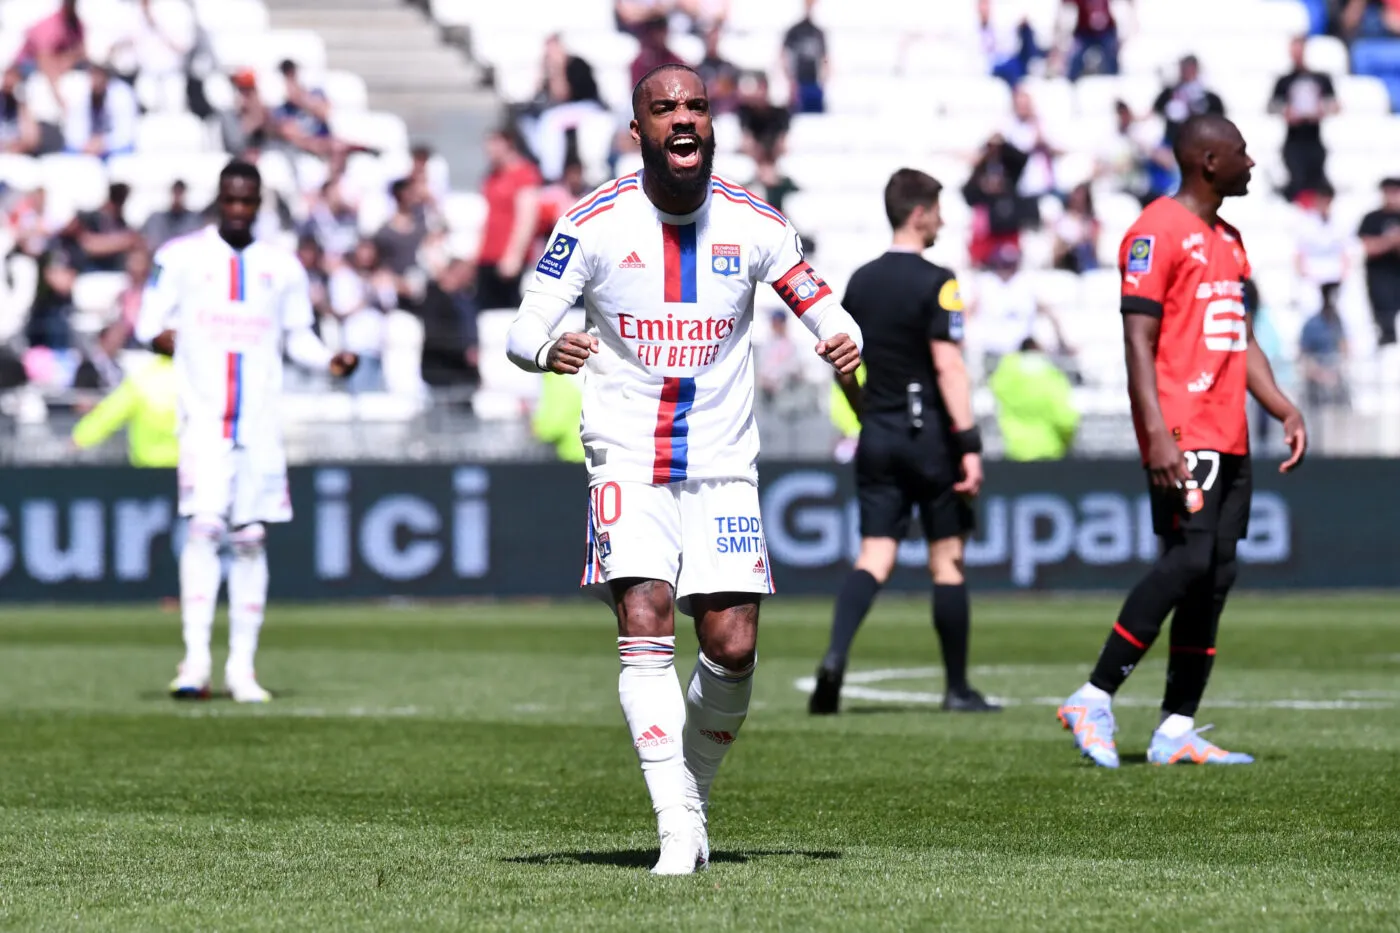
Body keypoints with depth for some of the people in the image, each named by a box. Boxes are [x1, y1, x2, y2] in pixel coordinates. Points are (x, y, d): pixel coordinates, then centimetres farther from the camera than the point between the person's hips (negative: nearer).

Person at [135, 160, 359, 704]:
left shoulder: (283, 267, 11)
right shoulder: (181, 256, 5)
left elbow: (298, 337, 18)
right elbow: (148, 323, 6)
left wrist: (329, 361, -1)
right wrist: (158, 337, -17)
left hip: (261, 422, 3)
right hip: (203, 414, -3)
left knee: (251, 538, 2)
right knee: (203, 527, -15)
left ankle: (242, 665, 8)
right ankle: (196, 659, -15)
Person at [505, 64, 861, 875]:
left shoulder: (753, 223, -2)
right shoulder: (595, 223, -7)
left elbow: (822, 306, 6)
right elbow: (523, 332, -8)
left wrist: (845, 341, -19)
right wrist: (546, 349, -33)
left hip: (724, 466, 2)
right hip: (628, 463, -2)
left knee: (733, 646, -6)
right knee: (644, 621, -19)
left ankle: (695, 786, 22)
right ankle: (678, 826, -18)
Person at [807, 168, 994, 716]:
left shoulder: (861, 281, 9)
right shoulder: (935, 283, -11)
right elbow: (948, 366, -18)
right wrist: (969, 444, -19)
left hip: (877, 437, 5)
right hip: (930, 434, -5)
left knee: (874, 557, 2)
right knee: (947, 559, 5)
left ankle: (835, 655, -22)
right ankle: (957, 688, 11)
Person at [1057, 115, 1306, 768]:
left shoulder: (1228, 240, 20)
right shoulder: (1158, 231, -8)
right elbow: (1138, 339, -14)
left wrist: (1285, 411, 14)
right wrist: (1158, 433, -22)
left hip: (1228, 439, 9)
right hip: (1182, 438, -9)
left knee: (1214, 579, 5)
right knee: (1188, 562, -18)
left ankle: (1177, 730, 7)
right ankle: (1093, 700, -12)